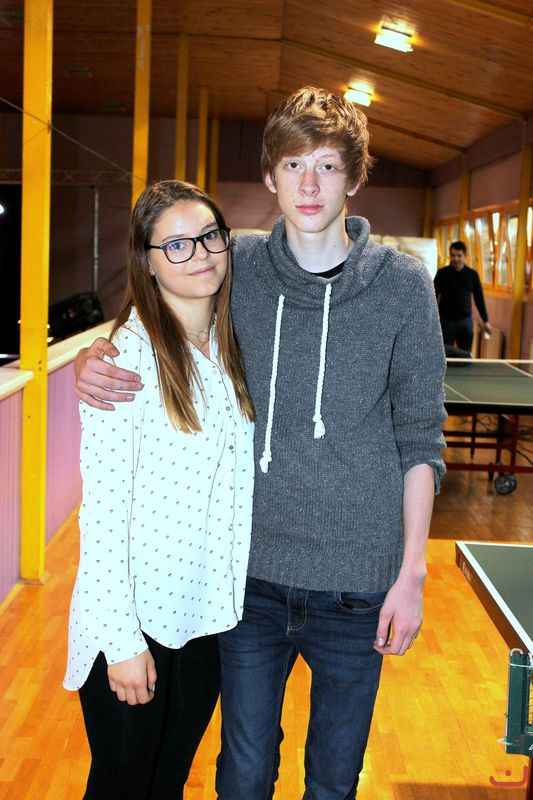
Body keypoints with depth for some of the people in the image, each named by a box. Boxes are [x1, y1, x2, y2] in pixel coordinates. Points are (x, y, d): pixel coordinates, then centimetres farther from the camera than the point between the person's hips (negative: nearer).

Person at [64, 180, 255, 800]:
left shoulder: (232, 348, 4)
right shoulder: (127, 355, -17)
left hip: (209, 610, 6)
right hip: (134, 618, -5)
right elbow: (102, 505, -17)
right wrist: (120, 638, -17)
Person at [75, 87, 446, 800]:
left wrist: (412, 572, -4)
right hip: (254, 569, 1)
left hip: (357, 581, -1)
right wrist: (91, 361, -11)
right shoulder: (238, 267, -1)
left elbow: (419, 437, -2)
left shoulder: (403, 285, -5)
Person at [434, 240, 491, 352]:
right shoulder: (442, 273, -2)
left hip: (466, 320, 2)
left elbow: (479, 298, 10)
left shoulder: (472, 274, 5)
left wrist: (485, 320, 8)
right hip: (446, 320, -2)